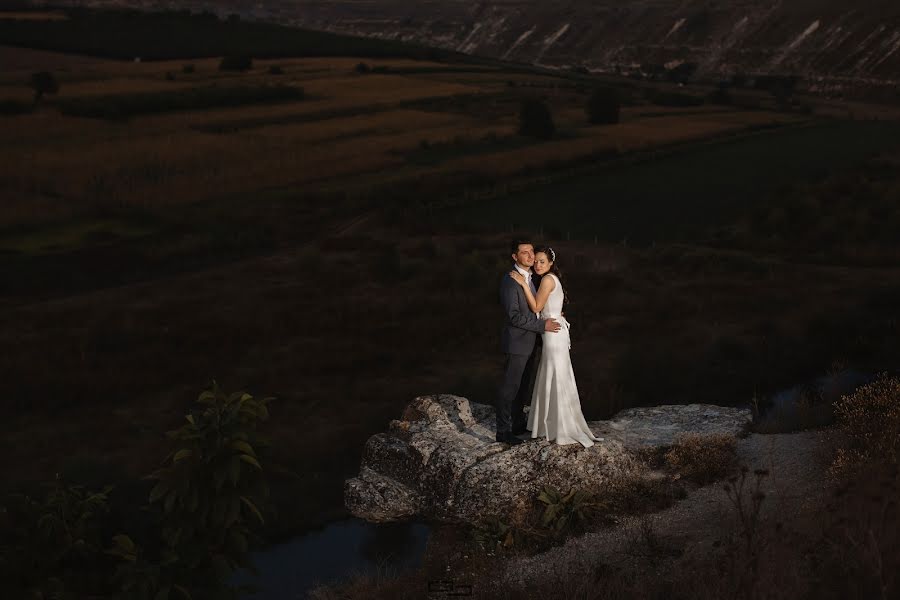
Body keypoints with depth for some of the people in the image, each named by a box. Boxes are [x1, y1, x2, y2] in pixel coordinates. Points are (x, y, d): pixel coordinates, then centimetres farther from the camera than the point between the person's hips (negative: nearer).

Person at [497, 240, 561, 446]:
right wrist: (542, 325, -20)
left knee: (524, 386, 18)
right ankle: (503, 431, 7)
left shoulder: (529, 276, 10)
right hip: (517, 342, -9)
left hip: (531, 342, 9)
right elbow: (514, 316, -23)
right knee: (510, 388, -1)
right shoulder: (509, 280, -19)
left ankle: (518, 424, 31)